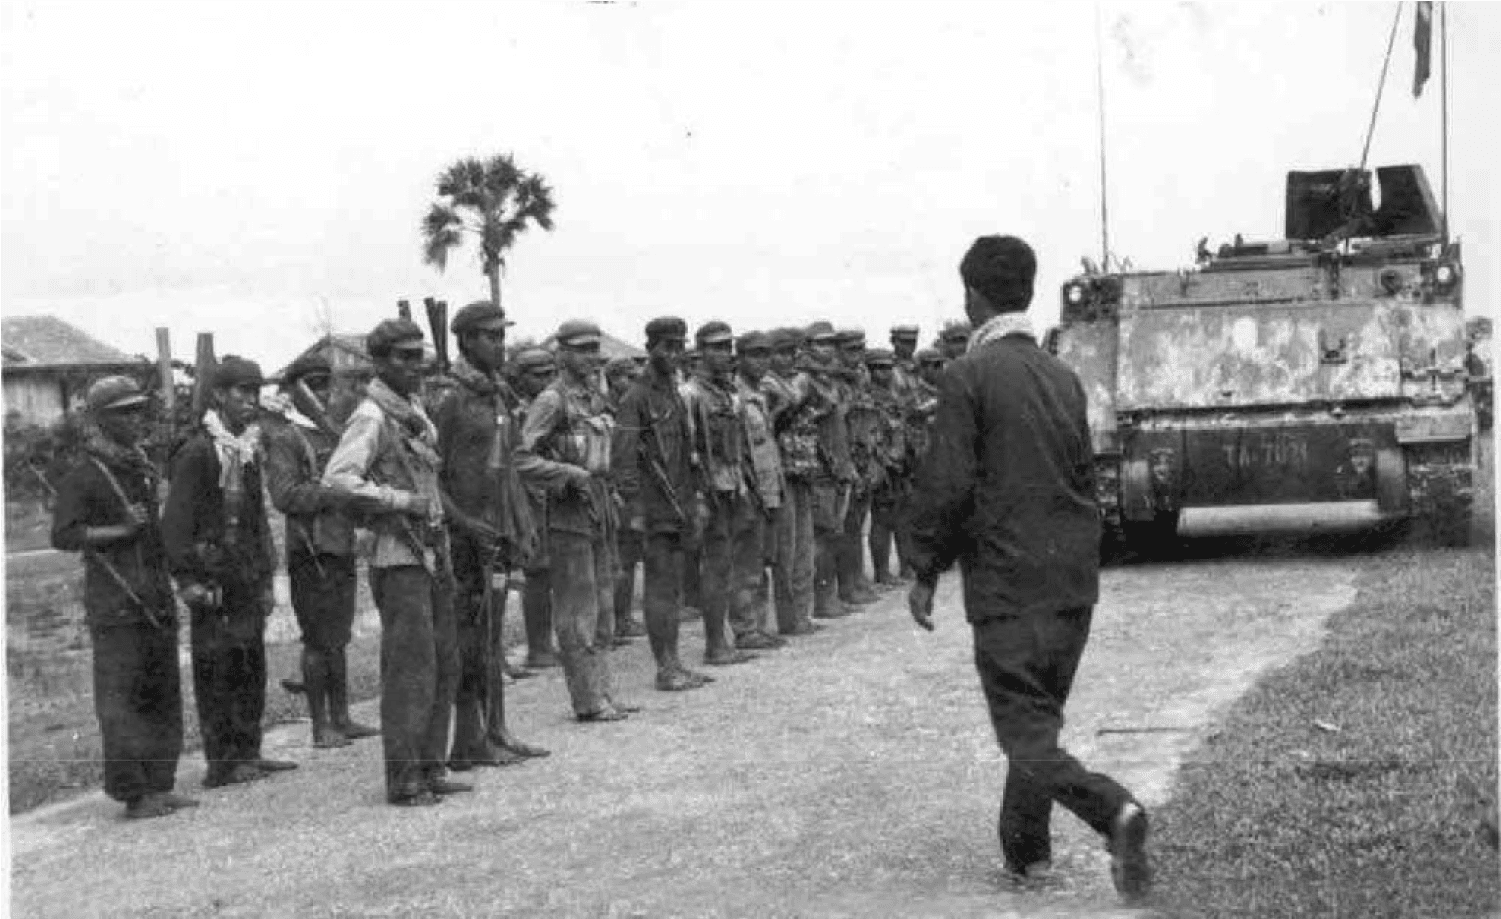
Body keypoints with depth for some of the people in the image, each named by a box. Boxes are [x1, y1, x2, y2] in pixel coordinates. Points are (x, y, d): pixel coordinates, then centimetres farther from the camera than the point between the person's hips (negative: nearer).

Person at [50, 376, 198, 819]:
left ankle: (159, 785, 17)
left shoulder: (142, 467, 17)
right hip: (114, 603, -8)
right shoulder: (83, 475, -7)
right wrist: (121, 530, -19)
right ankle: (133, 794, -2)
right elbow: (63, 535, -13)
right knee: (121, 699, -5)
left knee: (163, 695, 9)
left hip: (156, 599, 8)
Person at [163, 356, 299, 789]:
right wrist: (187, 578, -17)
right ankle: (221, 763, 1)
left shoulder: (250, 451, 15)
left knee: (251, 667, 10)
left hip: (248, 579, 8)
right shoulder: (197, 452, -10)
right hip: (213, 577, -8)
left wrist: (265, 578, 19)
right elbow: (175, 521, -13)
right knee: (216, 669, -3)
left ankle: (247, 752, 19)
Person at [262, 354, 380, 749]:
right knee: (319, 640, -4)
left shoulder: (331, 432, 17)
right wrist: (333, 495, -22)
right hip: (311, 552, -8)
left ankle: (341, 718, 20)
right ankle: (320, 726, 3)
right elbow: (283, 495, -19)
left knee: (338, 637, 13)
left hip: (341, 546, 8)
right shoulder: (284, 437, -9)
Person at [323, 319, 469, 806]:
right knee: (410, 671, -6)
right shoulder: (372, 417, -13)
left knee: (444, 665, 13)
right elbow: (337, 478, -25)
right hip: (399, 557, -9)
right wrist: (402, 501, -21)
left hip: (433, 553, 9)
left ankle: (431, 769, 22)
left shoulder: (416, 410, 13)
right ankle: (404, 781, 0)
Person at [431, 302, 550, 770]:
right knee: (471, 639, -4)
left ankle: (496, 733, 20)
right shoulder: (450, 402, -13)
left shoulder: (500, 398, 13)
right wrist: (466, 525, -20)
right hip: (465, 536, -8)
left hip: (498, 534, 8)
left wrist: (522, 525, 15)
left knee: (491, 638, 13)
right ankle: (469, 743, 2)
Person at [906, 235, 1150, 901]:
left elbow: (946, 484, -14)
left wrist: (925, 572, -3)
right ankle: (1025, 848, 28)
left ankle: (1114, 810, -24)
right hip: (1074, 582, 7)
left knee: (1026, 734, -3)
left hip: (1008, 586, -7)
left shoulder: (968, 376, -11)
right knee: (1040, 719, 19)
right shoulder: (1063, 377, 10)